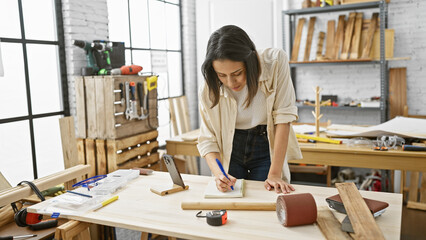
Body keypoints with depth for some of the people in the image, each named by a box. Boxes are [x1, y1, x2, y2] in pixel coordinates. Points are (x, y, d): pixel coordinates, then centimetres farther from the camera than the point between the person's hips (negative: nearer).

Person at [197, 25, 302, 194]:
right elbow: (207, 140, -10)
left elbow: (283, 117, -20)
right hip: (231, 151, 1)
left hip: (266, 149, -1)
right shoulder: (209, 91, -18)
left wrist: (274, 174, -22)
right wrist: (218, 173, -30)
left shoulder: (275, 62, -22)